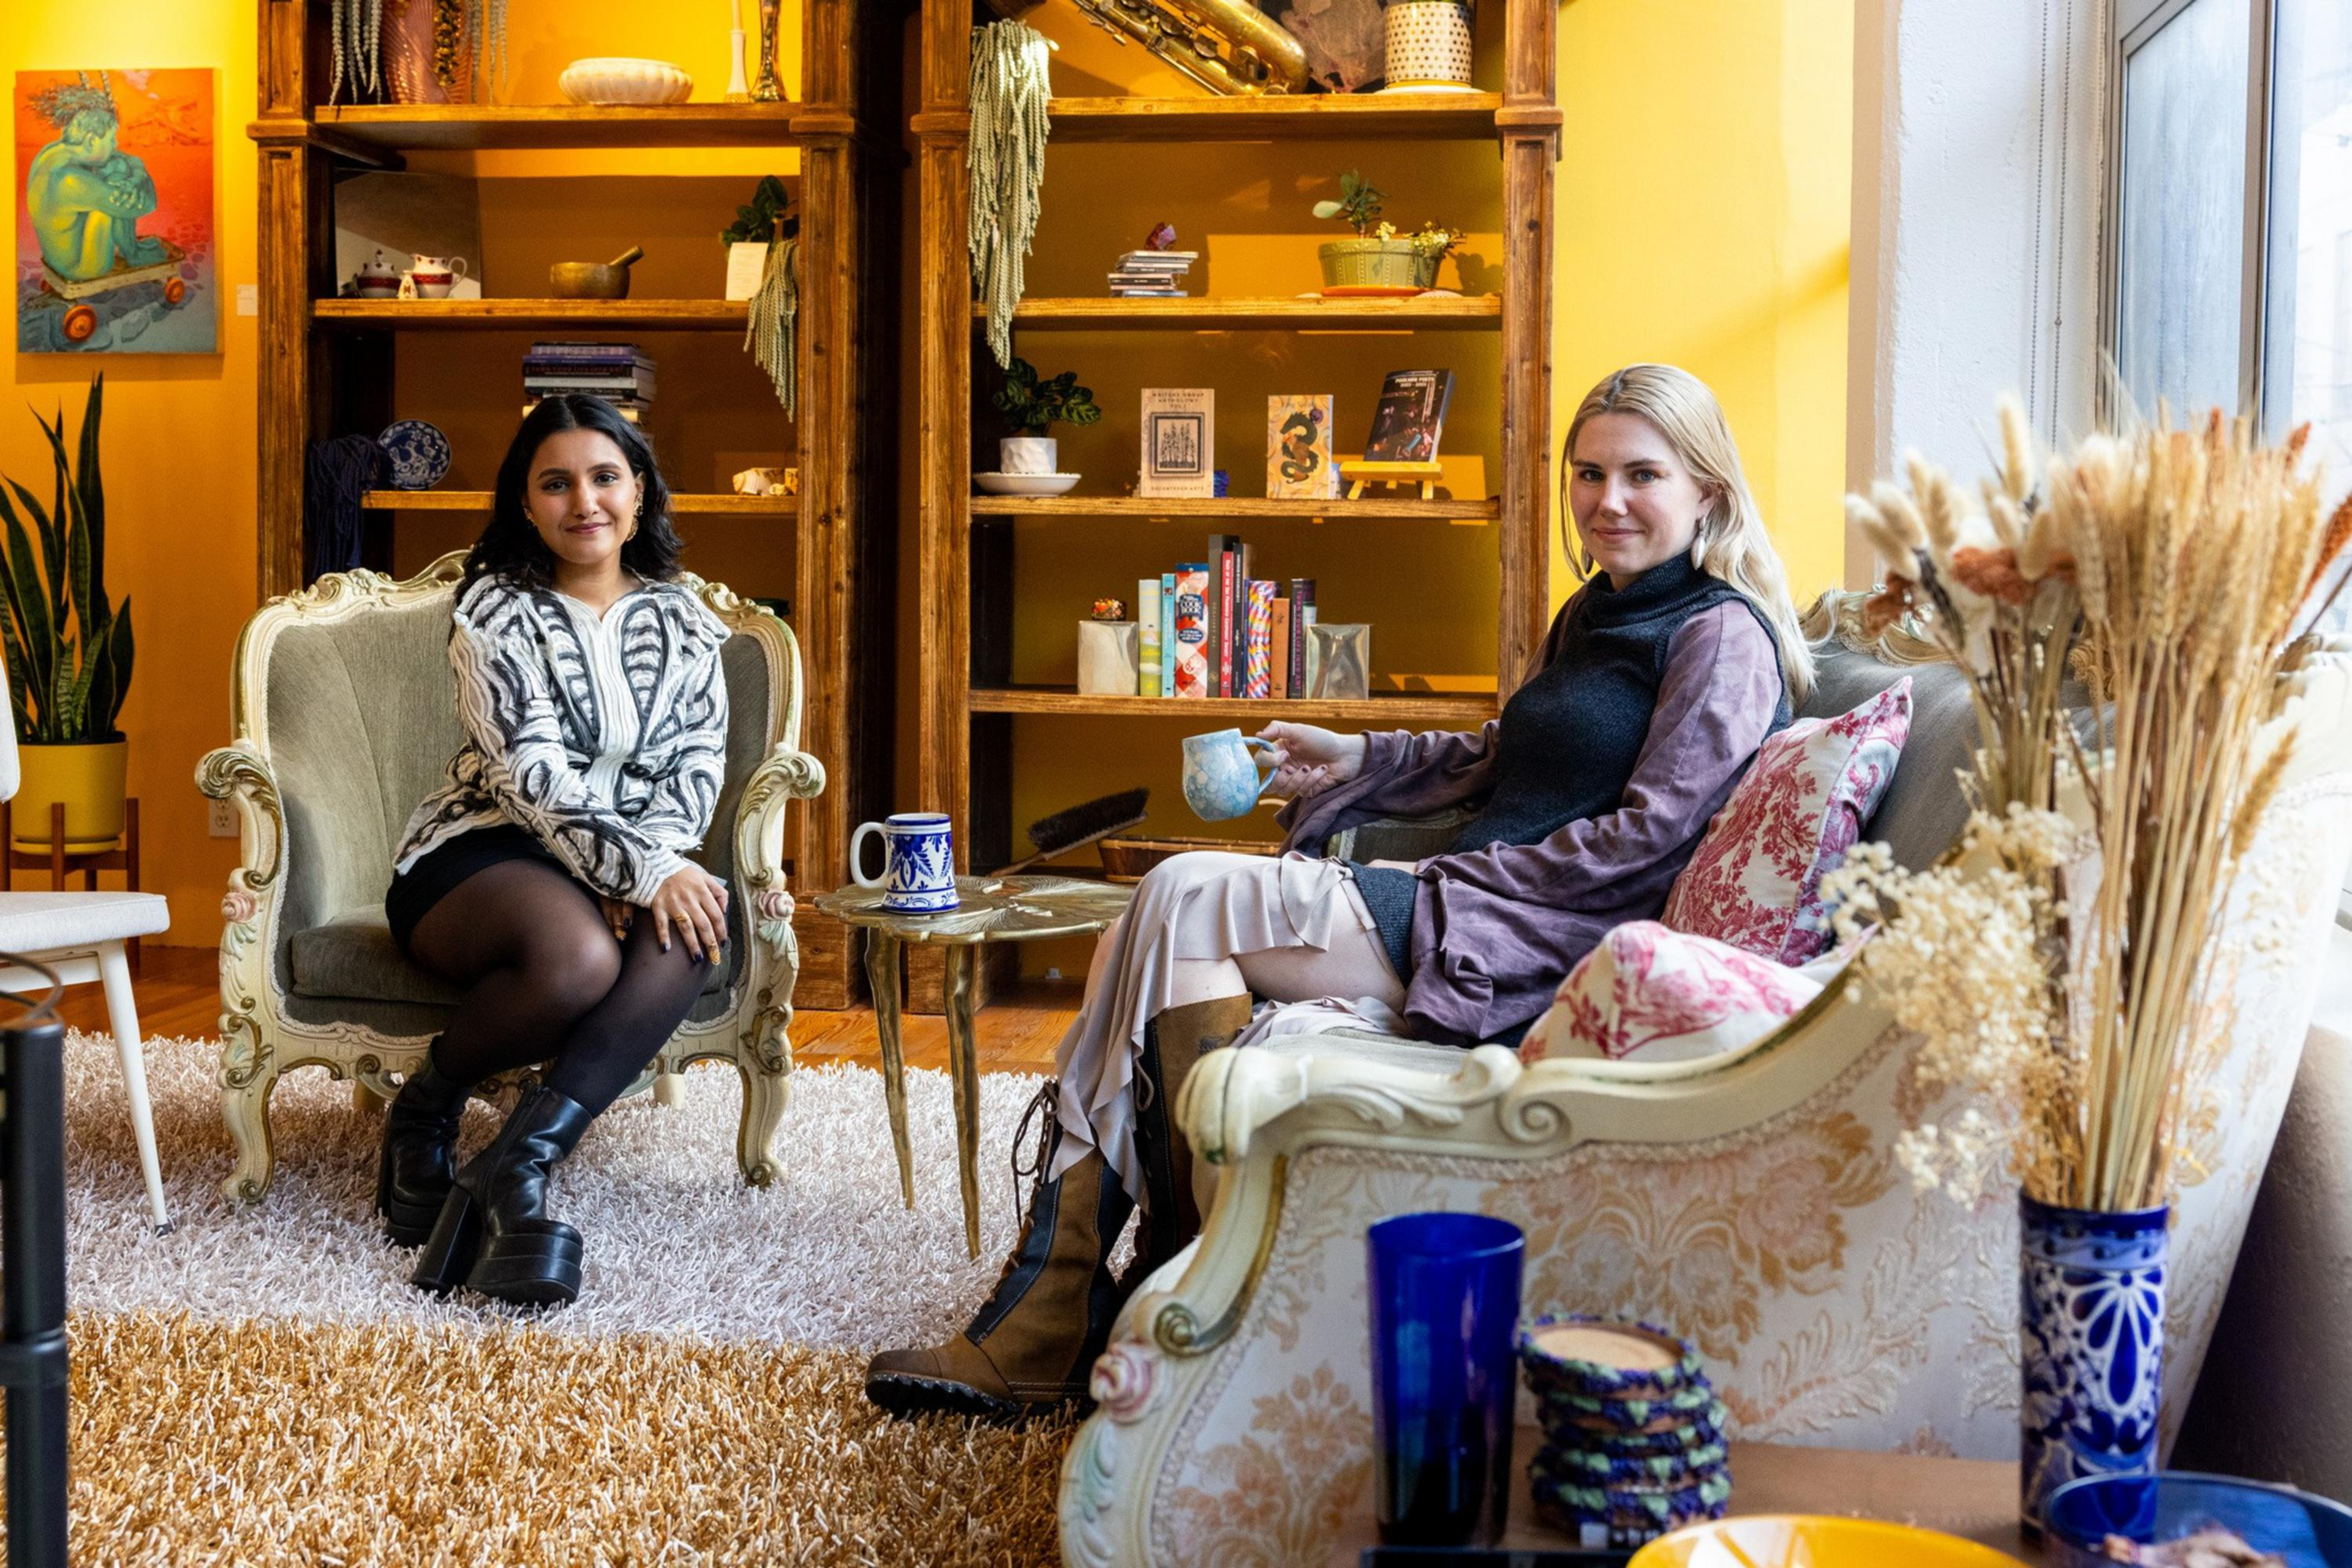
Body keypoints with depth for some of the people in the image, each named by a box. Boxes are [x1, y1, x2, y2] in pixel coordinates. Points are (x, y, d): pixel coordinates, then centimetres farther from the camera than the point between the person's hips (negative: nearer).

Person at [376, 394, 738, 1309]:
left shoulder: (682, 622, 13)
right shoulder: (494, 609, -2)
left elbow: (698, 765, 4)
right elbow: (531, 772, -14)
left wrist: (654, 860, -17)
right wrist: (642, 869, -26)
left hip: (649, 862, 4)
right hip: (479, 855, -4)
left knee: (692, 932, -33)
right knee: (578, 957, -38)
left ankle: (517, 1166, -35)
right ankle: (423, 1113, -8)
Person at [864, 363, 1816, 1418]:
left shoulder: (1722, 637, -6)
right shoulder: (1597, 614, 22)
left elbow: (1648, 835, -14)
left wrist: (1457, 879, -11)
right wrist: (1352, 761, 17)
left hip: (1524, 954, -9)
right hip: (1471, 910, 9)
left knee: (1187, 903, -15)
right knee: (1165, 919, -9)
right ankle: (1039, 1329, -13)